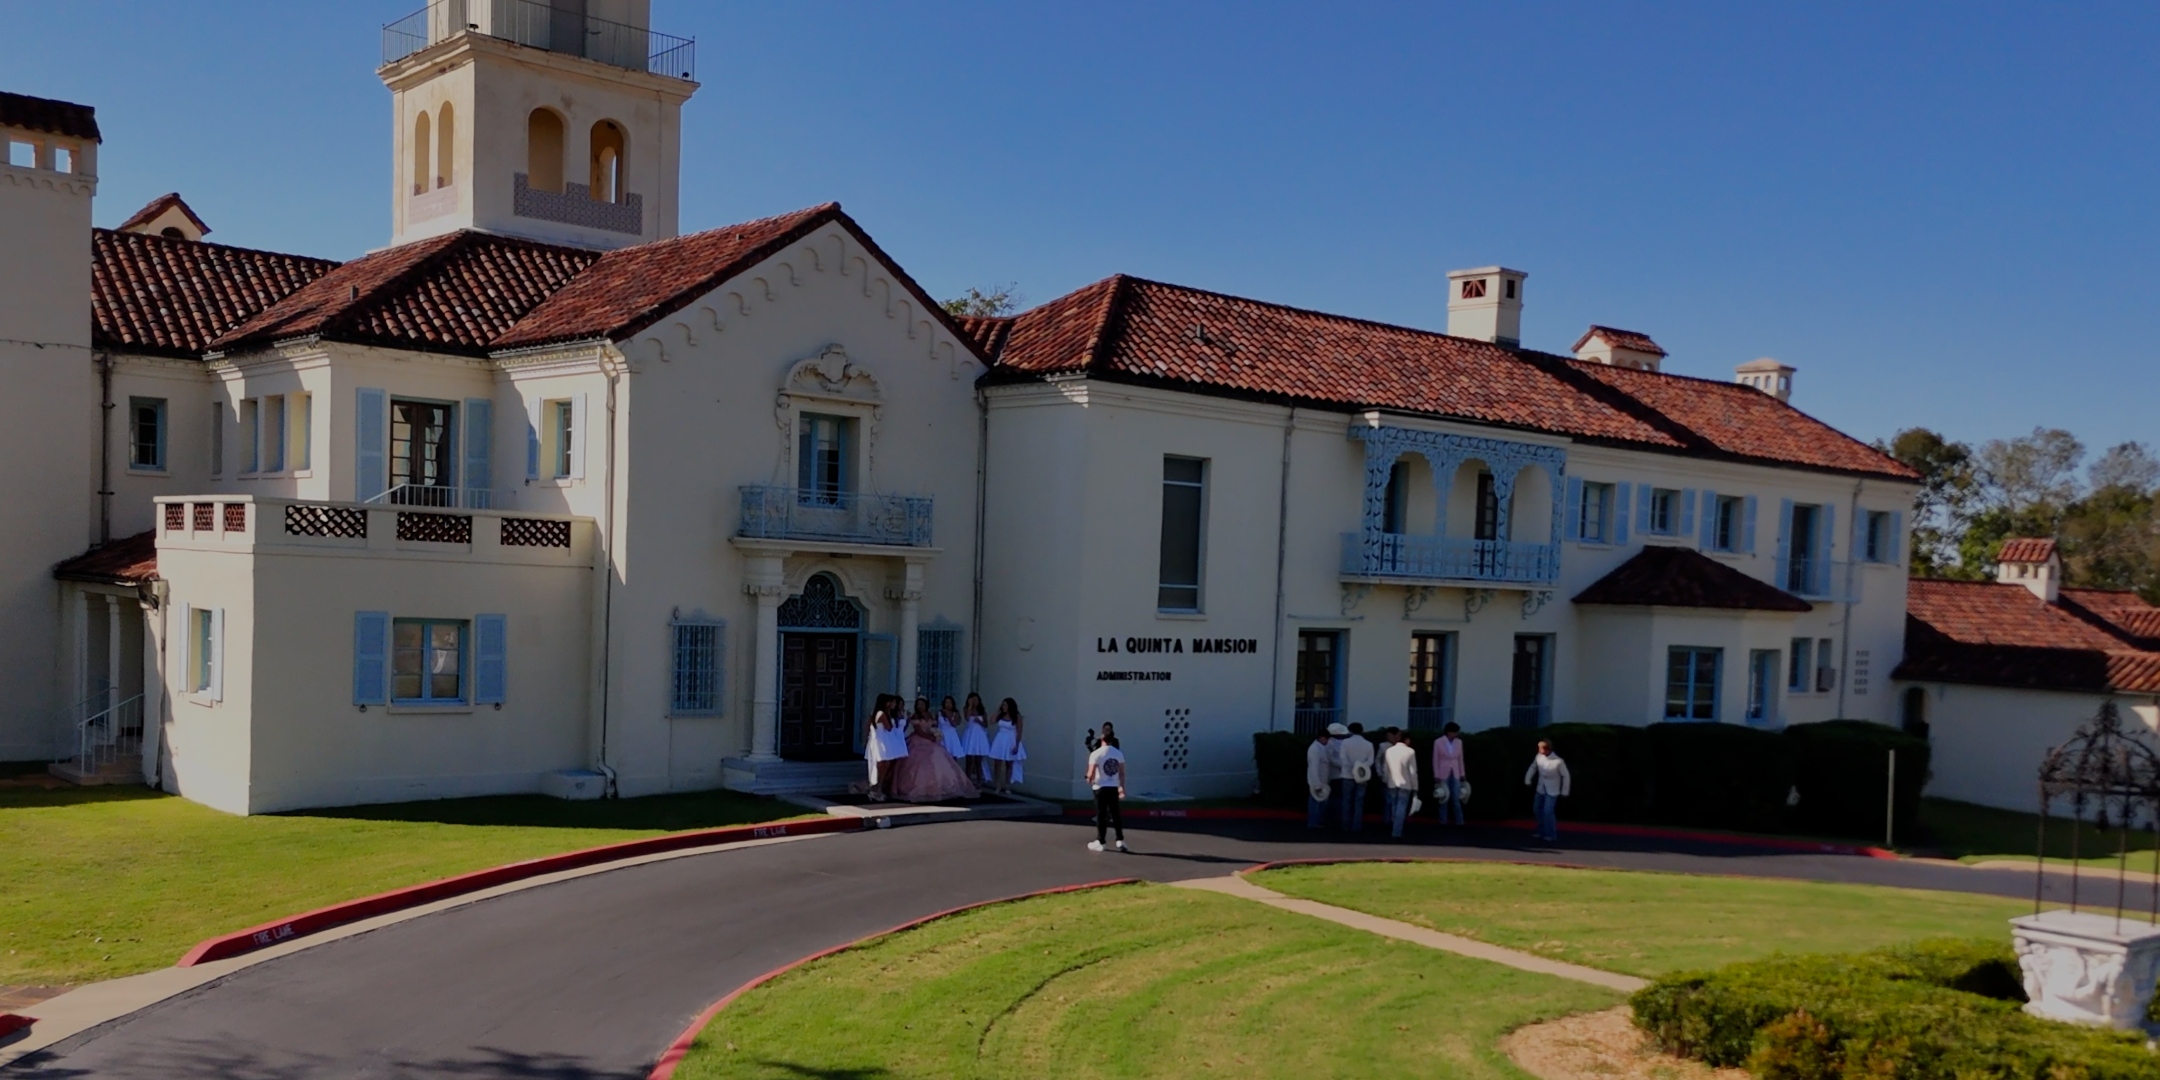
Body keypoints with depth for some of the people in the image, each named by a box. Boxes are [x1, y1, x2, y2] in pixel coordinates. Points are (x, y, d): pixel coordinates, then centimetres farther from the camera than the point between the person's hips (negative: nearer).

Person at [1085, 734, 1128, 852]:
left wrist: (1089, 780, 8)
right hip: (1114, 787, 3)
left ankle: (1100, 842, 9)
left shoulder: (1096, 754, -12)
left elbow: (1091, 774, -14)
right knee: (1116, 814, 11)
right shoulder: (1119, 753, 1)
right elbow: (1122, 773, 3)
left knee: (1101, 815, 4)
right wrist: (1122, 787, 13)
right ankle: (1120, 841, 10)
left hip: (1100, 787, -3)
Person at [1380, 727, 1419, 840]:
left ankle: (1392, 830, 24)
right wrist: (1415, 787, -3)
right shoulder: (1410, 752, -10)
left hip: (1392, 784, 4)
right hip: (1405, 784, -4)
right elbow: (1413, 771, -9)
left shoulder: (1389, 751, 1)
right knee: (1401, 809, -1)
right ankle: (1397, 833, -5)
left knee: (1394, 808, 17)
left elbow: (1385, 769, 5)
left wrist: (1385, 781, 18)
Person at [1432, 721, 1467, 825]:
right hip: (1443, 774, -3)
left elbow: (1460, 759, 9)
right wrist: (1436, 777, -7)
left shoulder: (1459, 742, 2)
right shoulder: (1438, 742, -7)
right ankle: (1443, 821, 7)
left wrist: (1462, 775, 8)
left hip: (1455, 774, 3)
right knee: (1444, 798, 1)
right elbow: (1435, 760, -4)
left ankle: (1459, 821, 0)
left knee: (1456, 798, -2)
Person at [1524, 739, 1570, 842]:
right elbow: (1533, 768, 6)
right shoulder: (1539, 757, -12)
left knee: (1548, 811, -11)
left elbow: (1565, 776, -13)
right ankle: (1542, 832, 30)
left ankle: (1552, 835, 4)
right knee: (1538, 810, 11)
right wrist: (1528, 781, -2)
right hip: (1540, 788, 5)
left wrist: (1564, 792, -7)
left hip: (1552, 790, -5)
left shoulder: (1558, 761, -25)